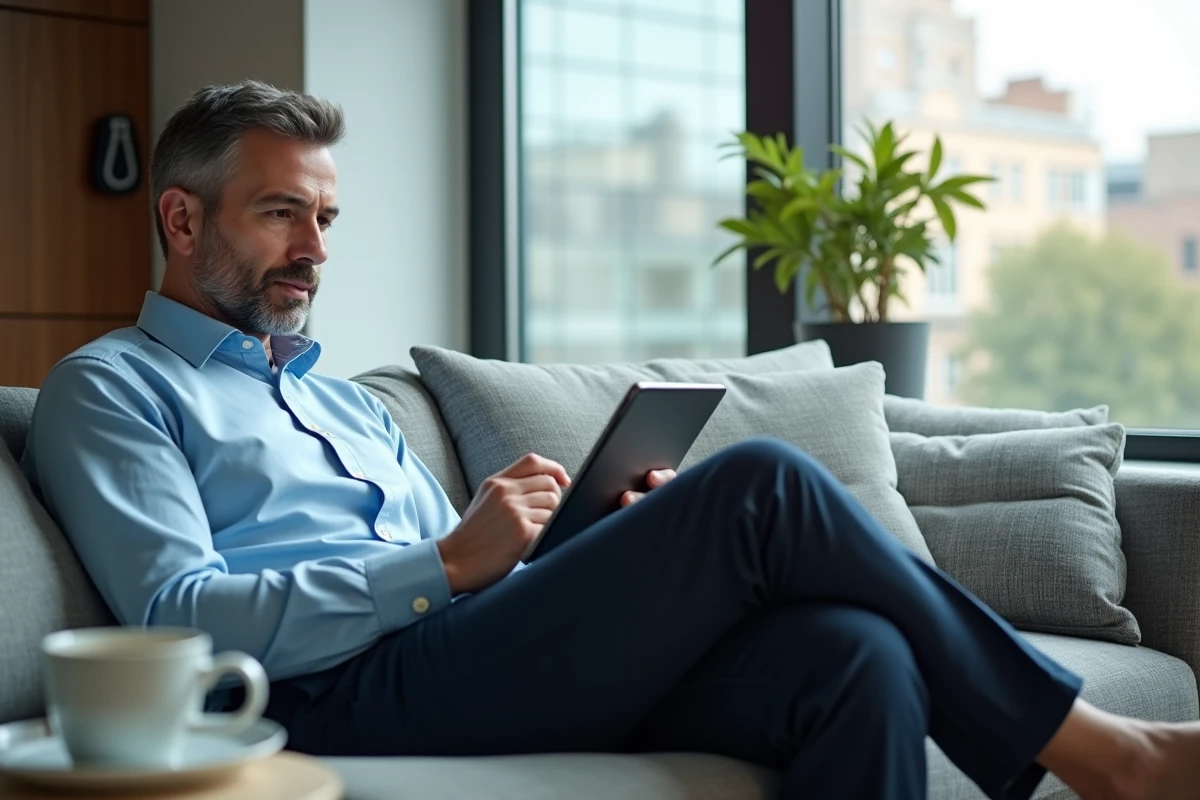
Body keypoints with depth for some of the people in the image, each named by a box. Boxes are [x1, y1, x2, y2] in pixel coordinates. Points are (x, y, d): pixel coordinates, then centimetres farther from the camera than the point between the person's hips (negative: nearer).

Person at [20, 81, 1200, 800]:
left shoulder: (347, 402, 31)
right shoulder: (108, 389, 9)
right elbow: (176, 618, -8)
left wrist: (618, 542, 5)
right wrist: (449, 565, -14)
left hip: (476, 666, 7)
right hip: (346, 698, -7)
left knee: (855, 652, -20)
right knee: (759, 484, -19)